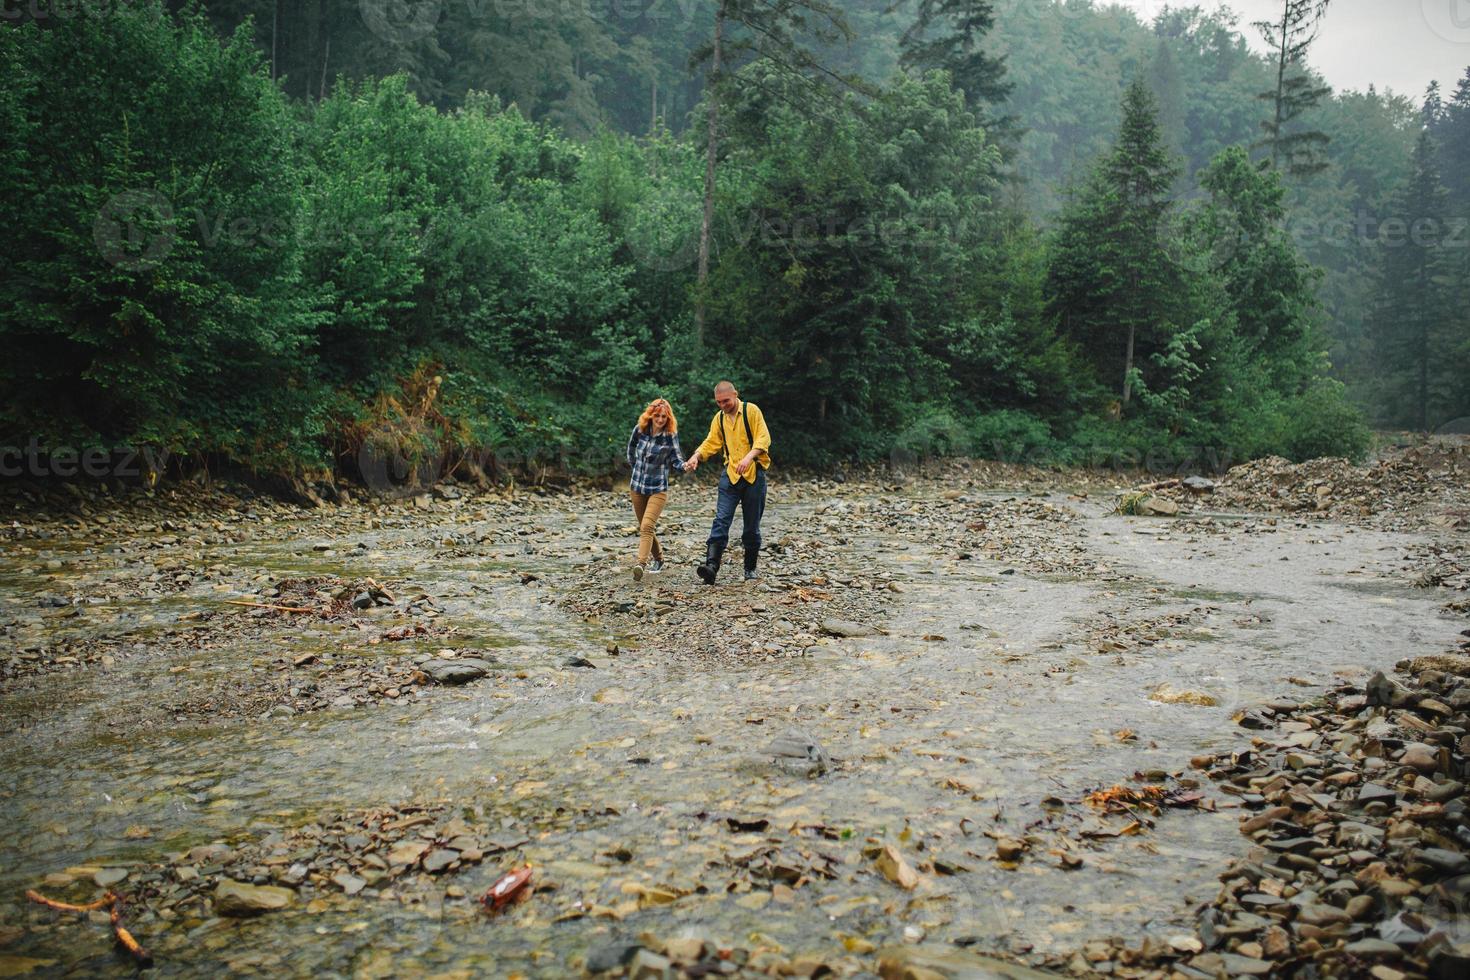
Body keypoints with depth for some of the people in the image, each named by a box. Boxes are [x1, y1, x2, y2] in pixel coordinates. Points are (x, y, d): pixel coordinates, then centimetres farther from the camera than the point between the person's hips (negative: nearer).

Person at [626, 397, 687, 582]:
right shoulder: (640, 430, -3)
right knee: (644, 527, 14)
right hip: (637, 486, 4)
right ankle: (658, 559, 34)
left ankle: (641, 564, -30)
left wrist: (684, 465, -31)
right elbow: (631, 448, 15)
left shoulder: (671, 435, -11)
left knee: (647, 526, -21)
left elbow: (676, 457, -11)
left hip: (658, 488, -4)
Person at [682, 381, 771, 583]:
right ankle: (711, 565, -23)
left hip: (754, 474, -3)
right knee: (721, 519, -12)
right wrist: (696, 456, -5)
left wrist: (749, 457, -28)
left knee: (752, 525, 5)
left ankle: (750, 568, 19)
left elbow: (763, 439, -12)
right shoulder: (719, 418, 12)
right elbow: (711, 442, 14)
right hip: (730, 475, 3)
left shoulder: (751, 410, -5)